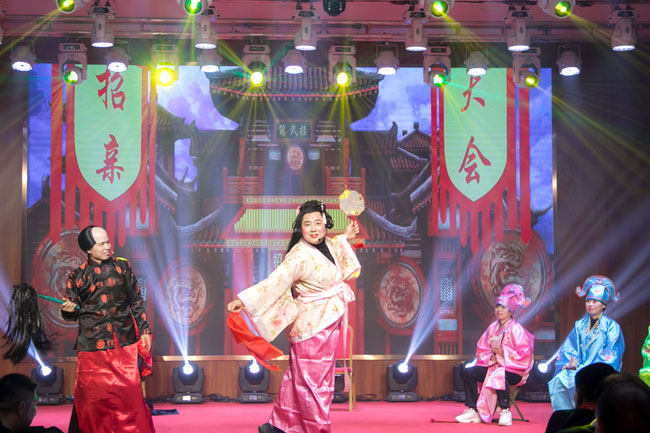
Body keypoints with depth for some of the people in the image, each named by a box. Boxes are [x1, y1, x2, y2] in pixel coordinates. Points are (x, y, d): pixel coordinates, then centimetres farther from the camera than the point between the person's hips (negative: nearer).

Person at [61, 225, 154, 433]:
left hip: (124, 342, 1)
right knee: (93, 394, -2)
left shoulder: (122, 266, 7)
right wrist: (68, 310, -13)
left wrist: (144, 330, 8)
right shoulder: (78, 275, 4)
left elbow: (136, 301, 12)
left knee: (129, 391, -2)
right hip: (92, 345, -1)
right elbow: (73, 313, 10)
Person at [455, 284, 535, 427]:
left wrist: (503, 352, -21)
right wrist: (490, 356, -7)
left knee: (499, 376, -40)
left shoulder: (516, 329, -9)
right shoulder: (492, 327, 11)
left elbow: (524, 353, -15)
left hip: (513, 369, -7)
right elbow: (481, 349, 13)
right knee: (468, 373, -11)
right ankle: (473, 411, -13)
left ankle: (505, 412, -28)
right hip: (493, 365, 7)